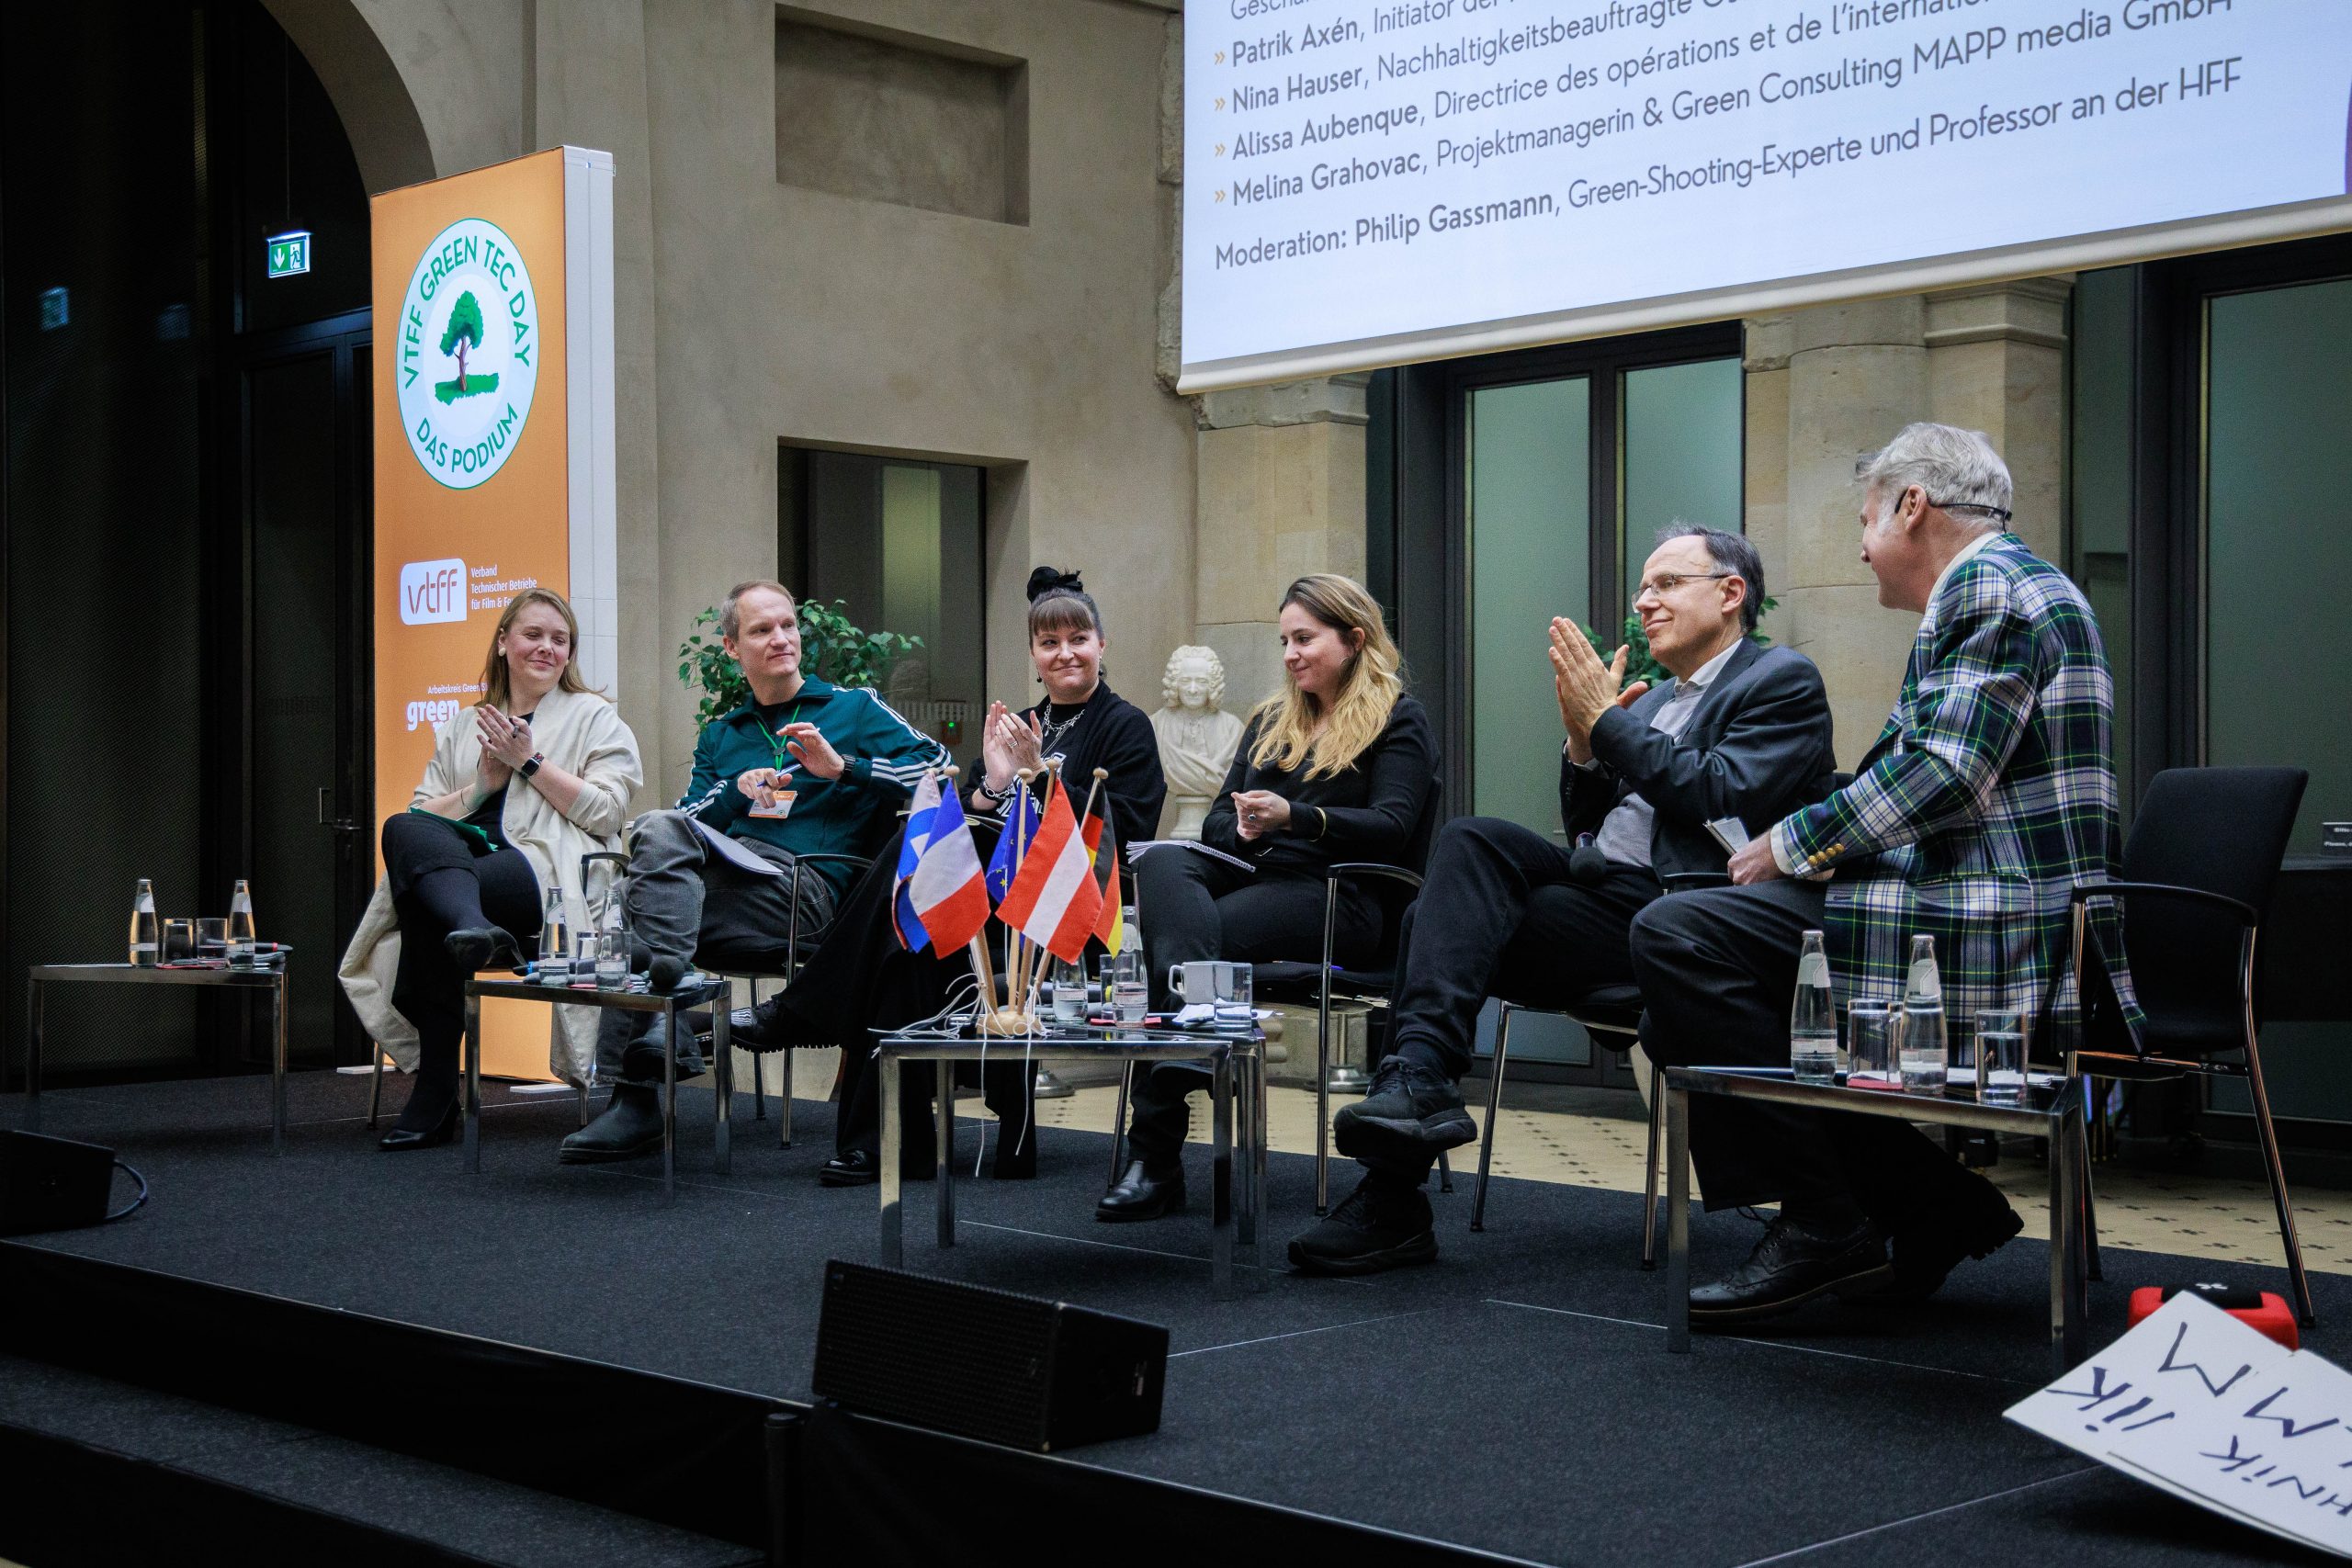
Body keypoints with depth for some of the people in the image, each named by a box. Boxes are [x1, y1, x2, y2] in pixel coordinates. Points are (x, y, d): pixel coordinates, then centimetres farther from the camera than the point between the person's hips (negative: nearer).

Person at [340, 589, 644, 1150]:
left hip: (545, 874, -4)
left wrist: (528, 761, -2)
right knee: (402, 830, -34)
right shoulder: (463, 728, 28)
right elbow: (422, 816, 17)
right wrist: (482, 785, 2)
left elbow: (606, 812, 0)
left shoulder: (595, 718, 16)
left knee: (425, 907, -34)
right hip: (455, 862, 4)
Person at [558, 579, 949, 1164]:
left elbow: (938, 763, 5)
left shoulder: (854, 708, 19)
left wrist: (844, 766, -4)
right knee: (659, 829, -31)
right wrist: (737, 792, 0)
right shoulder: (720, 735, 31)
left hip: (806, 889, -4)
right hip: (725, 865, 4)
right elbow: (689, 818, 18)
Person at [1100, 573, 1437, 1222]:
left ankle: (1155, 1150, -36)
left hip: (1332, 896, -6)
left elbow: (1391, 829, -6)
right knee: (1160, 863, -32)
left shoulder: (1399, 721, 9)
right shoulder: (1271, 720, 29)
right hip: (1243, 874, 6)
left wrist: (1294, 816, -21)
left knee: (1184, 943, -34)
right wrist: (1242, 828, -5)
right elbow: (1216, 820, 22)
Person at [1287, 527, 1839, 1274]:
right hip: (1597, 884, 7)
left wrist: (1607, 720, -9)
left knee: (1447, 922, -22)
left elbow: (1721, 800, -13)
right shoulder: (1657, 701, 26)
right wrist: (1582, 740, 4)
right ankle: (1417, 1078, -29)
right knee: (1470, 839, -22)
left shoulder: (1784, 681, 3)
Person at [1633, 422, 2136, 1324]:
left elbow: (1942, 775, -20)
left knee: (1677, 937, -18)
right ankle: (1934, 1205, 14)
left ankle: (1824, 1225, -15)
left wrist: (1793, 844, -9)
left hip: (1987, 933, -11)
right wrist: (1805, 848, 17)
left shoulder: (1986, 583, -9)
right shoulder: (2007, 583, 25)